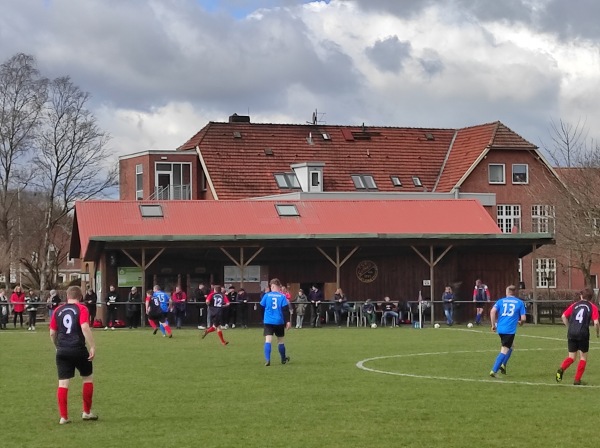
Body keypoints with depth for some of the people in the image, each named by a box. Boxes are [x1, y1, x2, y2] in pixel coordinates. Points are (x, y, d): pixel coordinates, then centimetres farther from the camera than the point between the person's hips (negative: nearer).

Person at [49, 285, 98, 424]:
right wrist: (92, 347, -16)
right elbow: (85, 327, -18)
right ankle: (87, 412, 19)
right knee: (88, 378, 16)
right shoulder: (81, 309, -4)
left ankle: (63, 417, 1)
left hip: (62, 351, 3)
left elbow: (52, 333, 11)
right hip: (78, 350, -3)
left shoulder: (58, 311, 8)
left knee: (63, 383, 4)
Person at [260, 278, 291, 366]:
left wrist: (262, 319, 23)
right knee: (280, 340, 16)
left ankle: (267, 360, -22)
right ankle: (283, 359, 30)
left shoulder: (266, 296, 0)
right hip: (279, 322, 1)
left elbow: (261, 307, 8)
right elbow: (286, 309, -8)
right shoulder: (282, 296, -2)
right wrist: (287, 321, -7)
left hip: (268, 322, -1)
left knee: (268, 340, -7)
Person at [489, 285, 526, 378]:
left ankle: (503, 364, 12)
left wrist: (493, 325, 1)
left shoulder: (501, 301, 10)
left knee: (510, 346, 26)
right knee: (504, 350, -3)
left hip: (500, 329, 4)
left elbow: (493, 311, -6)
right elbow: (523, 318, 1)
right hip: (510, 330, -4)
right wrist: (520, 322, 24)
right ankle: (494, 370, -13)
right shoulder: (520, 303, 6)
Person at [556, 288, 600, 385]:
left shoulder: (575, 305, 14)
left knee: (571, 357, 12)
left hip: (571, 333, 3)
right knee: (583, 357, 12)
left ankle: (561, 369, -18)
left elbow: (563, 316, 5)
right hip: (583, 334, -3)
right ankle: (577, 380, 6)